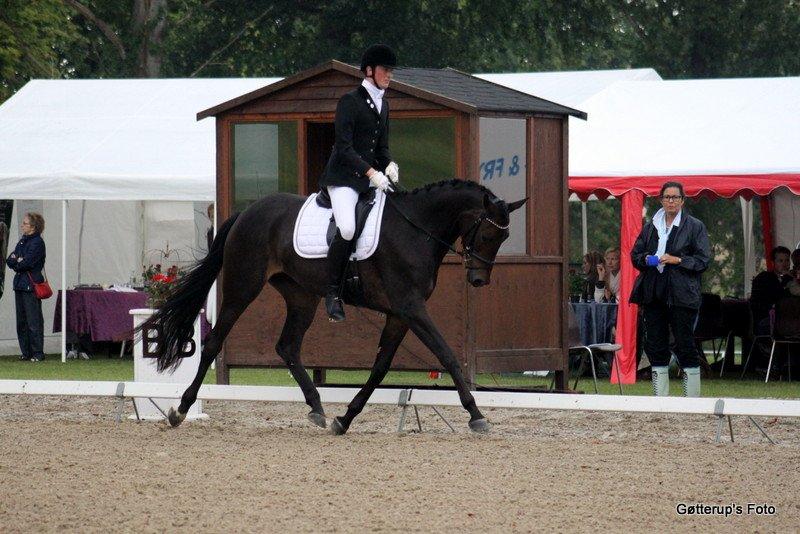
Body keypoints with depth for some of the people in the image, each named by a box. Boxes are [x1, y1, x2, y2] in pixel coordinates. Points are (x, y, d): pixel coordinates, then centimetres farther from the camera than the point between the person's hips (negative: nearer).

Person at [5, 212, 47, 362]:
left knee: (34, 321, -7)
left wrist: (16, 262, 0)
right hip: (20, 284, 9)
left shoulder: (37, 243, -10)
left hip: (31, 286, -9)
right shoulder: (23, 241, 16)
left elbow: (26, 263, -17)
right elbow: (9, 260, 12)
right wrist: (17, 261, -8)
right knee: (21, 321, 10)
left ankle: (38, 353, -4)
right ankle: (26, 352, 15)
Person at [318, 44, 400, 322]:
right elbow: (344, 147, -15)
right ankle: (333, 293, -16)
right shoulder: (350, 101, -8)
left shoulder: (383, 105, 16)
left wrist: (389, 166, -1)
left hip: (372, 176, 8)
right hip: (343, 177, -8)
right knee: (347, 228, -27)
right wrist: (371, 173, -22)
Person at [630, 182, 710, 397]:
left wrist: (677, 260, -14)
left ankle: (693, 399, 1)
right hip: (654, 294, 5)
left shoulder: (695, 227, 0)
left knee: (685, 345, -5)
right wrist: (646, 259, -3)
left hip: (681, 295, -5)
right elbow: (635, 254, 19)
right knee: (655, 345, 6)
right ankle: (660, 398, 13)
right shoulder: (651, 227, 14)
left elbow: (703, 259, -4)